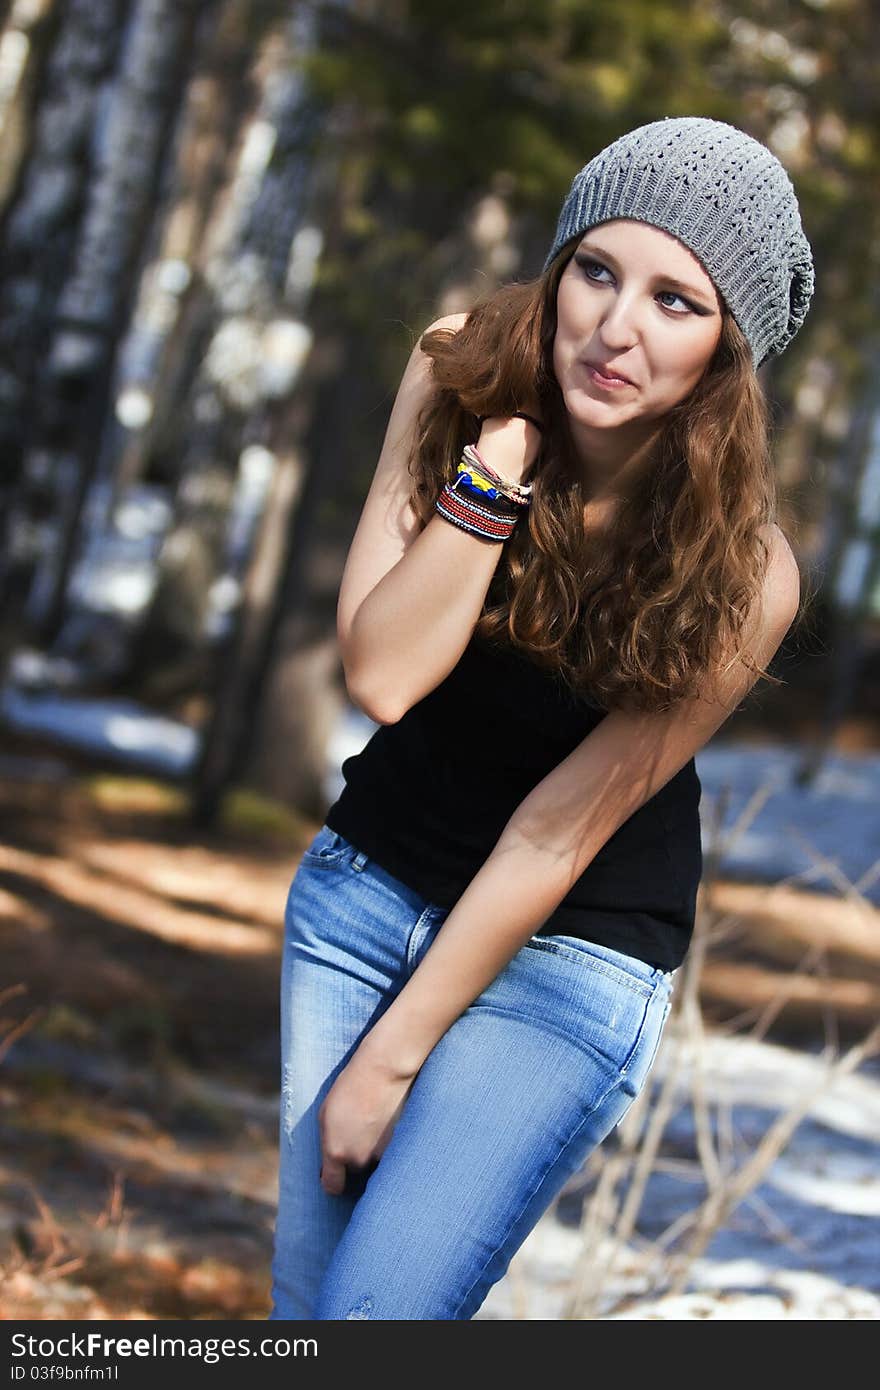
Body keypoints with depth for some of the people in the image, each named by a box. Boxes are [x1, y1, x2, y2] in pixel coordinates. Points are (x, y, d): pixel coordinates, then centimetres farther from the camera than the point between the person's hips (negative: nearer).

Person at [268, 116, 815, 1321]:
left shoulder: (742, 576, -22)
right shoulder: (460, 384, -13)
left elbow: (562, 829, -16)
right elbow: (380, 671, -19)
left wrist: (394, 1053, -11)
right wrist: (504, 457, -28)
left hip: (571, 959, -3)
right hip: (368, 878, 4)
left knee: (370, 1319, -12)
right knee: (276, 1297, 5)